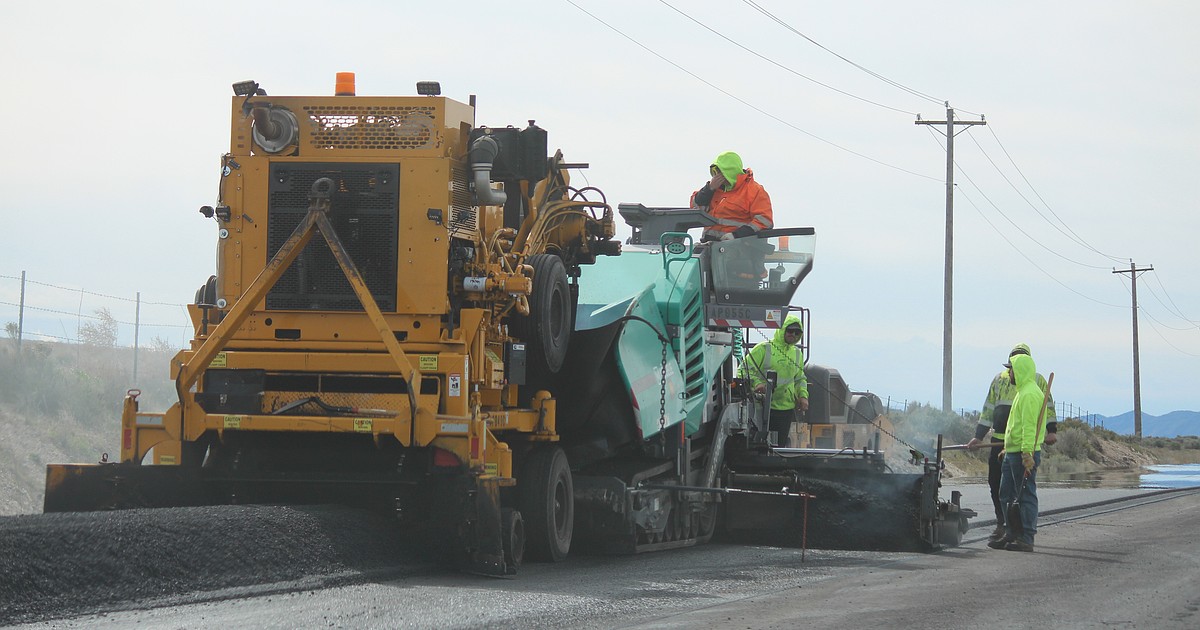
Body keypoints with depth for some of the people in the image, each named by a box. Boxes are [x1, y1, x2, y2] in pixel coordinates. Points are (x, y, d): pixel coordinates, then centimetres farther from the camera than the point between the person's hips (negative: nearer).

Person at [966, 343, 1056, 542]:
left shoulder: (1037, 381, 4)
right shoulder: (999, 380, 15)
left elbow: (1048, 407, 1)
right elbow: (988, 409, 18)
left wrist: (1051, 430, -13)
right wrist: (978, 436, 13)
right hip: (999, 439, 4)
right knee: (995, 482, 5)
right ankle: (1001, 524, 16)